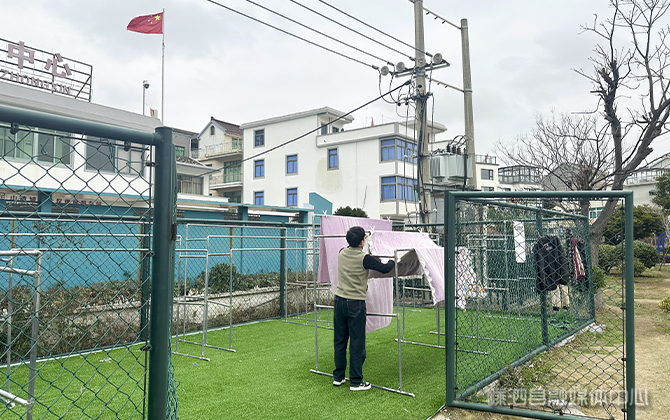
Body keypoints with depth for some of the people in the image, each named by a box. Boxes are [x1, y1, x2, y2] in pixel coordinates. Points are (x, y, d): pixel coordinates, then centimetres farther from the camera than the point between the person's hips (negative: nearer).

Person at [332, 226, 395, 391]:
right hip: (356, 304, -6)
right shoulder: (364, 258, -14)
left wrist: (359, 239, 40)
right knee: (357, 343, 3)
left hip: (340, 300, 6)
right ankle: (356, 382, 10)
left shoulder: (342, 253, 3)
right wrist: (392, 261, 15)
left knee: (339, 340, 14)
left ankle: (338, 377, 25)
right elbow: (384, 269, -5)